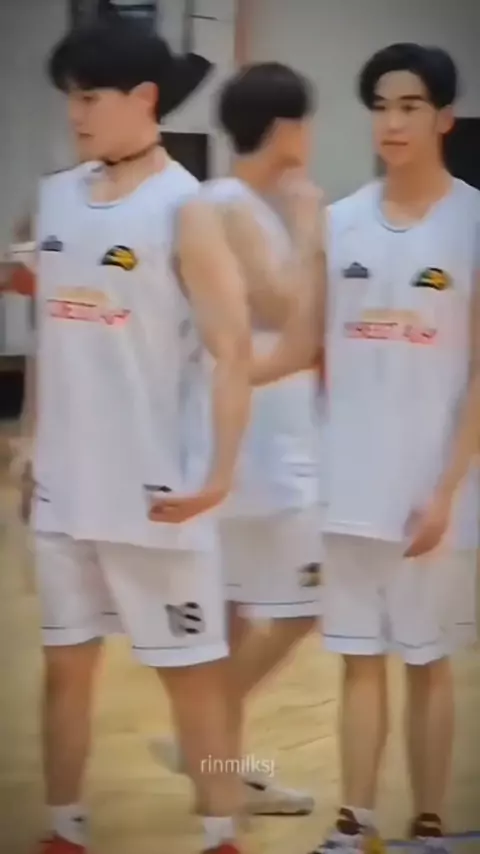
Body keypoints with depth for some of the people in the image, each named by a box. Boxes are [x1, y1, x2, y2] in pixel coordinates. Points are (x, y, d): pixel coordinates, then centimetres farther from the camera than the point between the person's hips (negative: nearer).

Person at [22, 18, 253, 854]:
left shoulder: (183, 209, -11)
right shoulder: (55, 196, 7)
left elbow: (231, 347, -14)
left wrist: (218, 472, -21)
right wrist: (33, 443, 13)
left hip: (154, 492, -6)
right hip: (65, 487, 6)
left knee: (190, 672, 4)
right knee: (65, 665, 13)